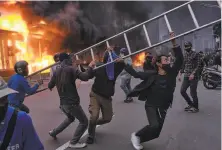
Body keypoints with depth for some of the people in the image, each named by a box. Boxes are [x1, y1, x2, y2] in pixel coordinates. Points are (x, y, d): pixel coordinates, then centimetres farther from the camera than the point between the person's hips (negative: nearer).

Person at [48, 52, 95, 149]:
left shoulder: (56, 72, 9)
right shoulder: (71, 69, -10)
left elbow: (50, 86, 15)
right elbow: (85, 77, -21)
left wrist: (52, 86, 39)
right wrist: (90, 67, -6)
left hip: (63, 103, 8)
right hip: (72, 102, -8)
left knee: (70, 118, 34)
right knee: (84, 122, 7)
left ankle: (54, 132, 37)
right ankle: (73, 143, 8)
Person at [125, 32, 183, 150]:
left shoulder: (171, 73, -4)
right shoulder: (152, 75, -9)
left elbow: (180, 59, -12)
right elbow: (135, 74, -1)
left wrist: (174, 43, -21)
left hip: (163, 108, 4)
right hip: (151, 105, -4)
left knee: (156, 133, 9)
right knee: (154, 125, -26)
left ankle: (138, 139, 33)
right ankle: (136, 135, 0)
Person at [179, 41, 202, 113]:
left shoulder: (196, 55, -6)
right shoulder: (184, 55, 13)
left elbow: (198, 66, -12)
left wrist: (193, 74, -21)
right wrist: (180, 74, 12)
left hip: (194, 77, -6)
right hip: (186, 76, 7)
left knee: (193, 92, -2)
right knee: (182, 91, 5)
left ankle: (195, 107, 16)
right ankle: (190, 104, 24)